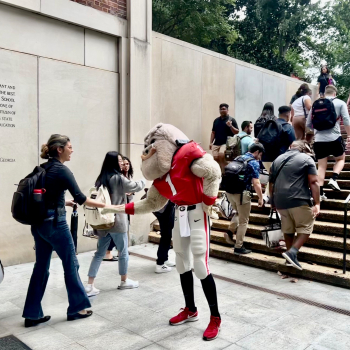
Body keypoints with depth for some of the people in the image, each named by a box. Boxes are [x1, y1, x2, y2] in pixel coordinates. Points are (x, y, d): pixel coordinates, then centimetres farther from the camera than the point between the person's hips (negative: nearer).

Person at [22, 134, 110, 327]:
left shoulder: (43, 169, 11)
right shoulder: (61, 170, -14)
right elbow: (80, 197, -18)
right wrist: (105, 205, -12)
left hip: (39, 222, 8)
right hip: (54, 223, -8)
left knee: (41, 267, 13)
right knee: (71, 264, 6)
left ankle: (32, 315, 20)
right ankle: (76, 308, 18)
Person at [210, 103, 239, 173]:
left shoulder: (231, 120, 3)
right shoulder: (216, 120, 16)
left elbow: (237, 132, -1)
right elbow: (213, 132, 21)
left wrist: (230, 126, -17)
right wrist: (211, 142, 12)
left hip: (226, 143, -4)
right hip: (216, 143, 4)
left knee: (221, 155, -26)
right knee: (215, 157, -12)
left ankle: (223, 172, -14)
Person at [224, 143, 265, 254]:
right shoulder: (254, 163, -7)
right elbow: (256, 183, -13)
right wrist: (261, 198, -2)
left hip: (229, 191, 7)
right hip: (241, 193, -7)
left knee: (239, 213, 30)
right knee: (243, 221, 6)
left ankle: (230, 231, 13)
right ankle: (239, 247, 10)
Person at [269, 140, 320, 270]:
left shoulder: (278, 160, 17)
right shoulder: (306, 159, 3)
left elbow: (272, 183, 19)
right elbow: (313, 182, -7)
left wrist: (273, 201, 26)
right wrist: (317, 203, -8)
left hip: (280, 201, 5)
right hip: (299, 200, -5)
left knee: (288, 230, 15)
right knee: (305, 228, 6)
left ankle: (290, 258, 20)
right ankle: (292, 252, -11)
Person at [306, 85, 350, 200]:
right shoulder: (340, 103, 3)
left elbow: (308, 124, 15)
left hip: (319, 140, 2)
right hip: (335, 138, -2)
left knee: (321, 166, 9)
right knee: (340, 159, 23)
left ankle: (320, 193, 5)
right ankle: (333, 179, 1)